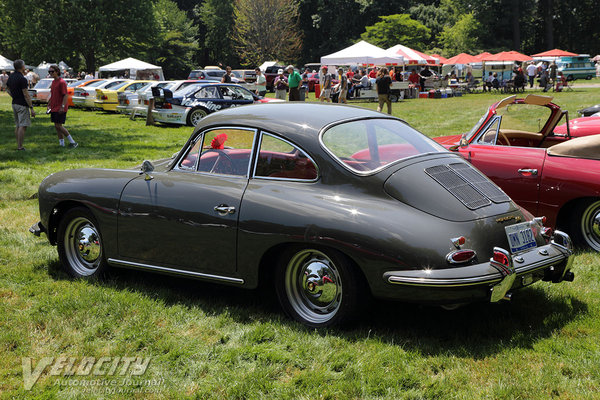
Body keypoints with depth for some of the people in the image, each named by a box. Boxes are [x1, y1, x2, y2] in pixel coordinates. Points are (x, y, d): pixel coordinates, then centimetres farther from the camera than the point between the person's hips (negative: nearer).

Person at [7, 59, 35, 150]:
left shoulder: (11, 76, 8)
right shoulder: (22, 79, -19)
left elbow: (7, 88, 21)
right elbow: (26, 95, -20)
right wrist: (31, 108, -17)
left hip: (14, 103, 9)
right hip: (22, 105, -9)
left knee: (17, 125, 14)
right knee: (23, 126, -7)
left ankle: (18, 145, 19)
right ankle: (20, 147, -9)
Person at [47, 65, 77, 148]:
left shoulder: (62, 82, -14)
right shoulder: (53, 82, 14)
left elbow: (65, 95, -18)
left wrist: (62, 107, -24)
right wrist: (49, 105, 20)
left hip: (60, 109, -9)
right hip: (54, 108, 9)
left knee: (58, 126, -10)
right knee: (57, 126, 9)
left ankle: (72, 142, -4)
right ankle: (61, 143, 15)